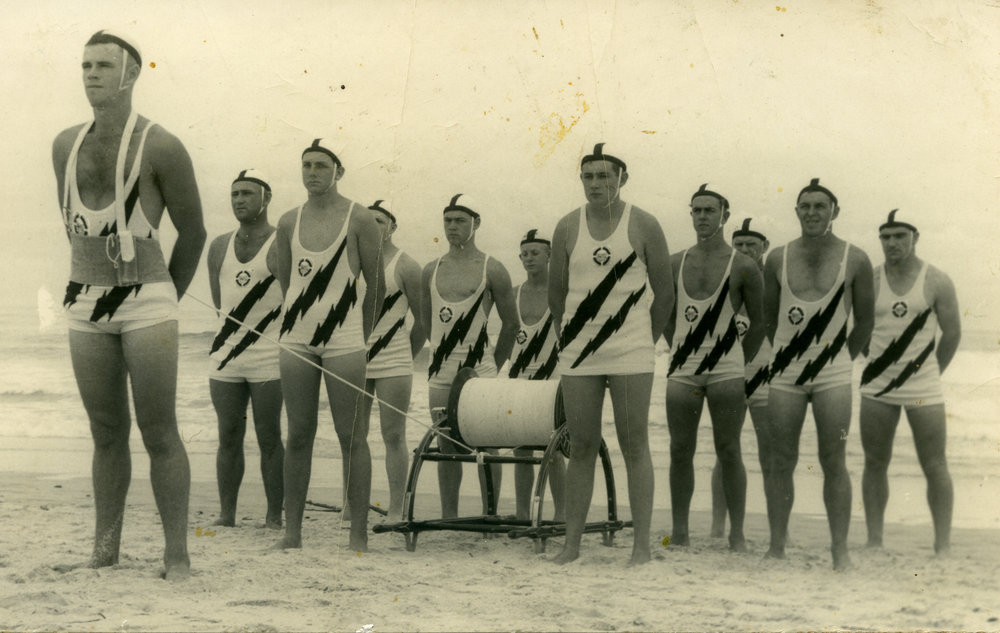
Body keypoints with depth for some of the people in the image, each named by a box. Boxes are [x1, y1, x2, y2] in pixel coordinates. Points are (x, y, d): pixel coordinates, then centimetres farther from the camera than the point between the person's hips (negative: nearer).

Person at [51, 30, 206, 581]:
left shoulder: (161, 147, -9)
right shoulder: (66, 145, 8)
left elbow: (193, 231, 0)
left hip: (146, 307, -5)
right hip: (87, 309, 5)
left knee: (159, 433, -5)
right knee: (107, 433, 10)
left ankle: (177, 555, 0)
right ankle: (104, 551, 16)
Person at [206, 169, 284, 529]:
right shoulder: (219, 247, 13)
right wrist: (238, 329, 8)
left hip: (269, 360, -5)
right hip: (225, 358, 5)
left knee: (270, 440, -2)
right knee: (228, 439, 6)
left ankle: (274, 516, 4)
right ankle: (226, 513, 11)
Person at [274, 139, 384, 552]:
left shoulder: (359, 219, 0)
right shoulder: (289, 222, 11)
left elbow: (376, 284, 4)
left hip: (346, 343, -4)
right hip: (296, 341, 4)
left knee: (352, 437, -2)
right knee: (298, 436, 5)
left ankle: (359, 536, 0)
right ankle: (292, 531, 10)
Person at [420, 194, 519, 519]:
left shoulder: (492, 269, -1)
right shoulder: (431, 271, 11)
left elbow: (511, 323, 6)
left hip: (479, 372, -4)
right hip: (440, 373, 4)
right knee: (446, 447, 7)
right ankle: (448, 518, 12)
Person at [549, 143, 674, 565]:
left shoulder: (643, 225, 0)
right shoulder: (567, 227, 7)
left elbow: (664, 292, 5)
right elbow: (556, 293, 14)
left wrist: (644, 339, 8)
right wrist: (573, 337, 13)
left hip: (630, 356, -2)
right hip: (578, 356, 3)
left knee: (634, 447, -1)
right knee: (581, 447, 6)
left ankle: (642, 545, 3)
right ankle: (571, 543, 12)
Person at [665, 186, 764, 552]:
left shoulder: (743, 267, 0)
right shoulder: (675, 264, 9)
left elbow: (759, 323, 6)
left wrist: (739, 361, 5)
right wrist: (682, 352, 13)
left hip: (727, 372, -3)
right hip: (682, 371, 3)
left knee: (729, 452, -1)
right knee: (680, 452, 4)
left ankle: (737, 535, 4)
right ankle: (679, 533, 11)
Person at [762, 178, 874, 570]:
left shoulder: (854, 260, -1)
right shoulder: (778, 259, 4)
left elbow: (865, 321, 8)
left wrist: (842, 358, 10)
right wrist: (789, 352, 12)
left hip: (833, 376, -2)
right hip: (785, 375, 2)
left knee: (833, 463, -2)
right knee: (782, 463, 3)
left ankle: (840, 550, 3)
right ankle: (776, 548, 9)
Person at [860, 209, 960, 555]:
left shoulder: (936, 282, -2)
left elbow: (952, 332, 4)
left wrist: (931, 372, 10)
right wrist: (878, 366, 9)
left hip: (924, 392, -2)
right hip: (876, 390, 2)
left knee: (934, 467, 0)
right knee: (875, 464, 6)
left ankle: (943, 546, 6)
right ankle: (874, 541, 14)